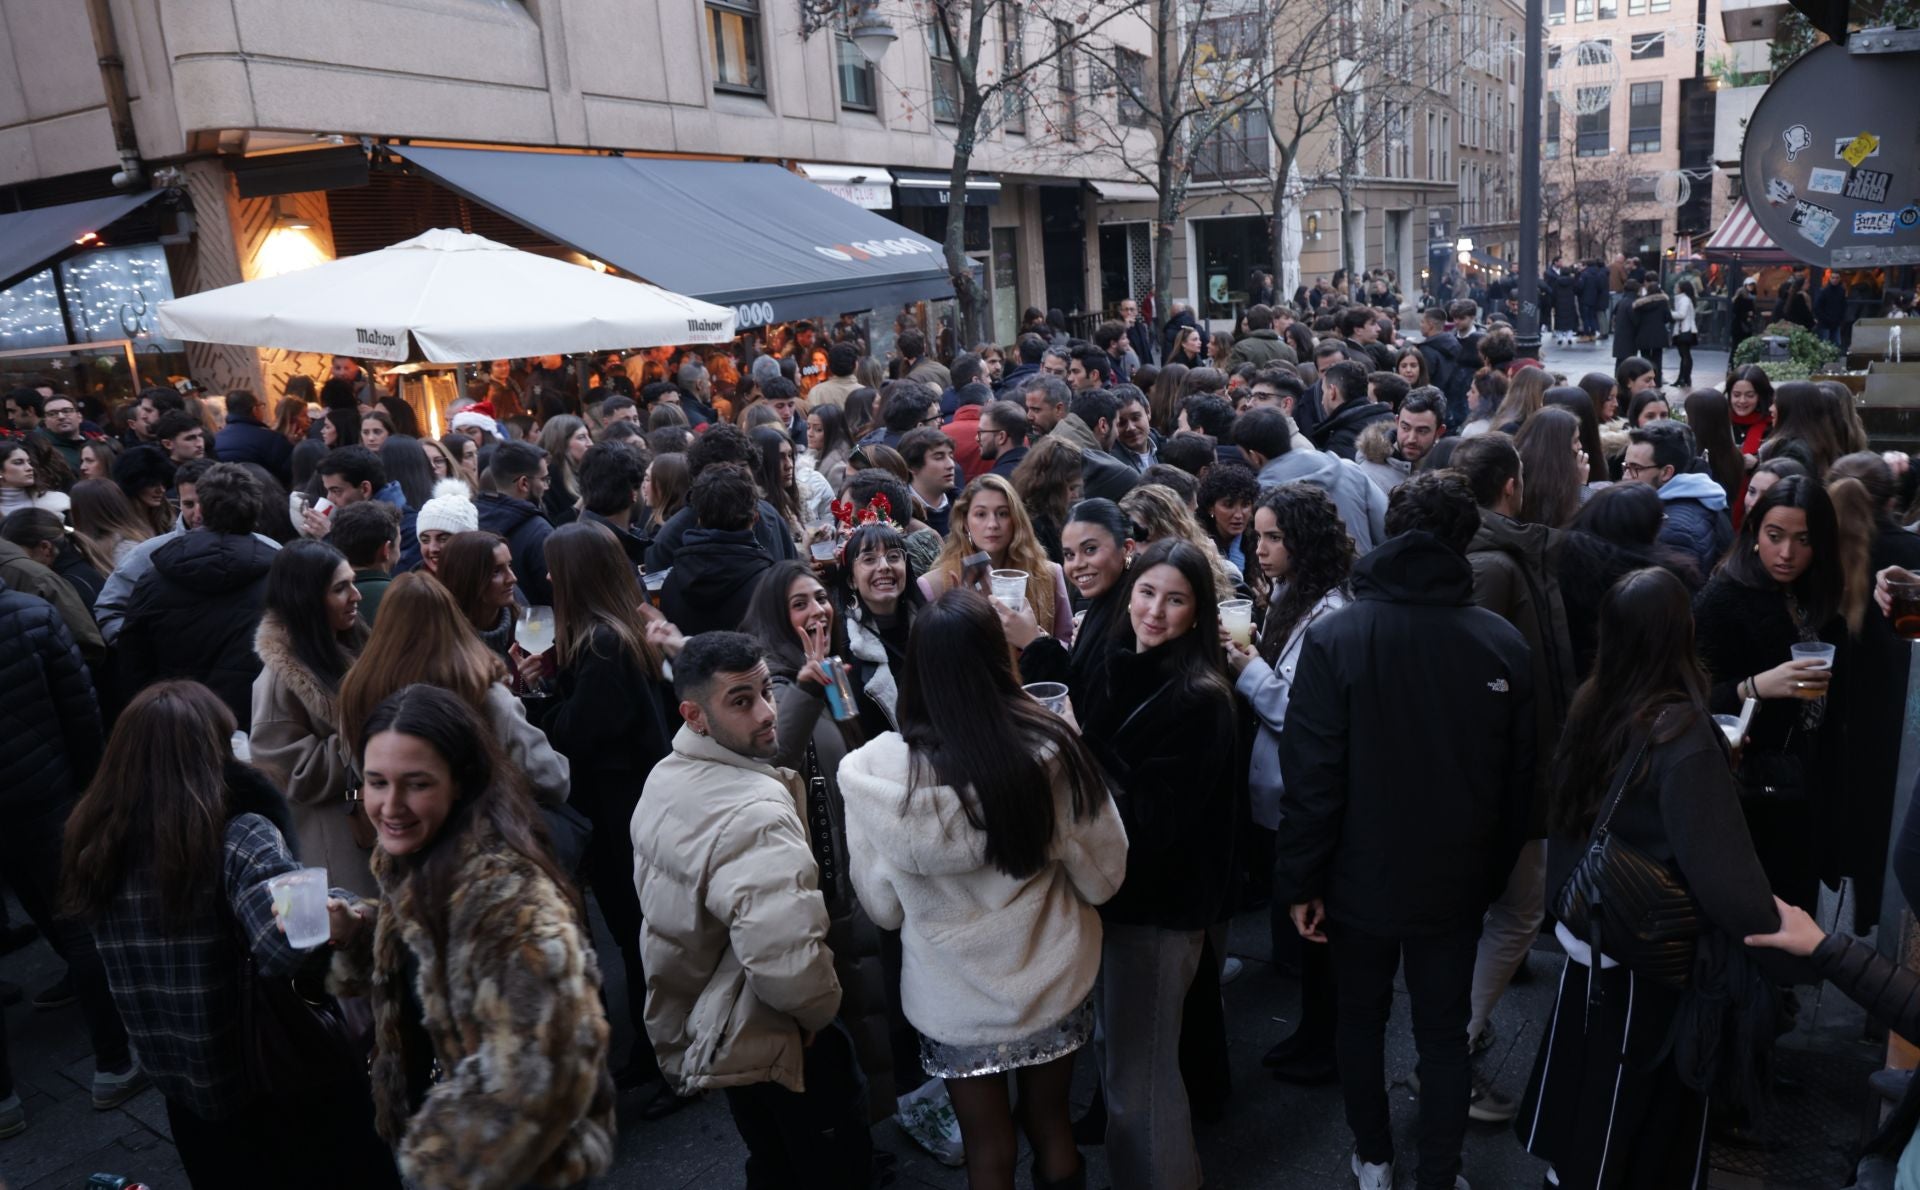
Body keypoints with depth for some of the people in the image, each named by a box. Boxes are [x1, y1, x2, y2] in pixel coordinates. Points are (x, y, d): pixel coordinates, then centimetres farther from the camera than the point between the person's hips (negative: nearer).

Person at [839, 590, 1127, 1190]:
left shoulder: (878, 770, -21)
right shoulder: (1050, 750, -23)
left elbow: (883, 907, -7)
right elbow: (1104, 874, -9)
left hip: (954, 997, 0)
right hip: (1051, 982, 1)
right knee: (1050, 1124, 26)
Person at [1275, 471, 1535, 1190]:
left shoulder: (1335, 636, -18)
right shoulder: (1504, 643, -11)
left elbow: (1312, 775, -17)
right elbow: (1518, 780, -2)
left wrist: (1300, 880, -7)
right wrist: (1494, 872, 11)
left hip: (1361, 876, -1)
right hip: (1456, 881, 1)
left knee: (1360, 1017, 20)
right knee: (1444, 1033, 17)